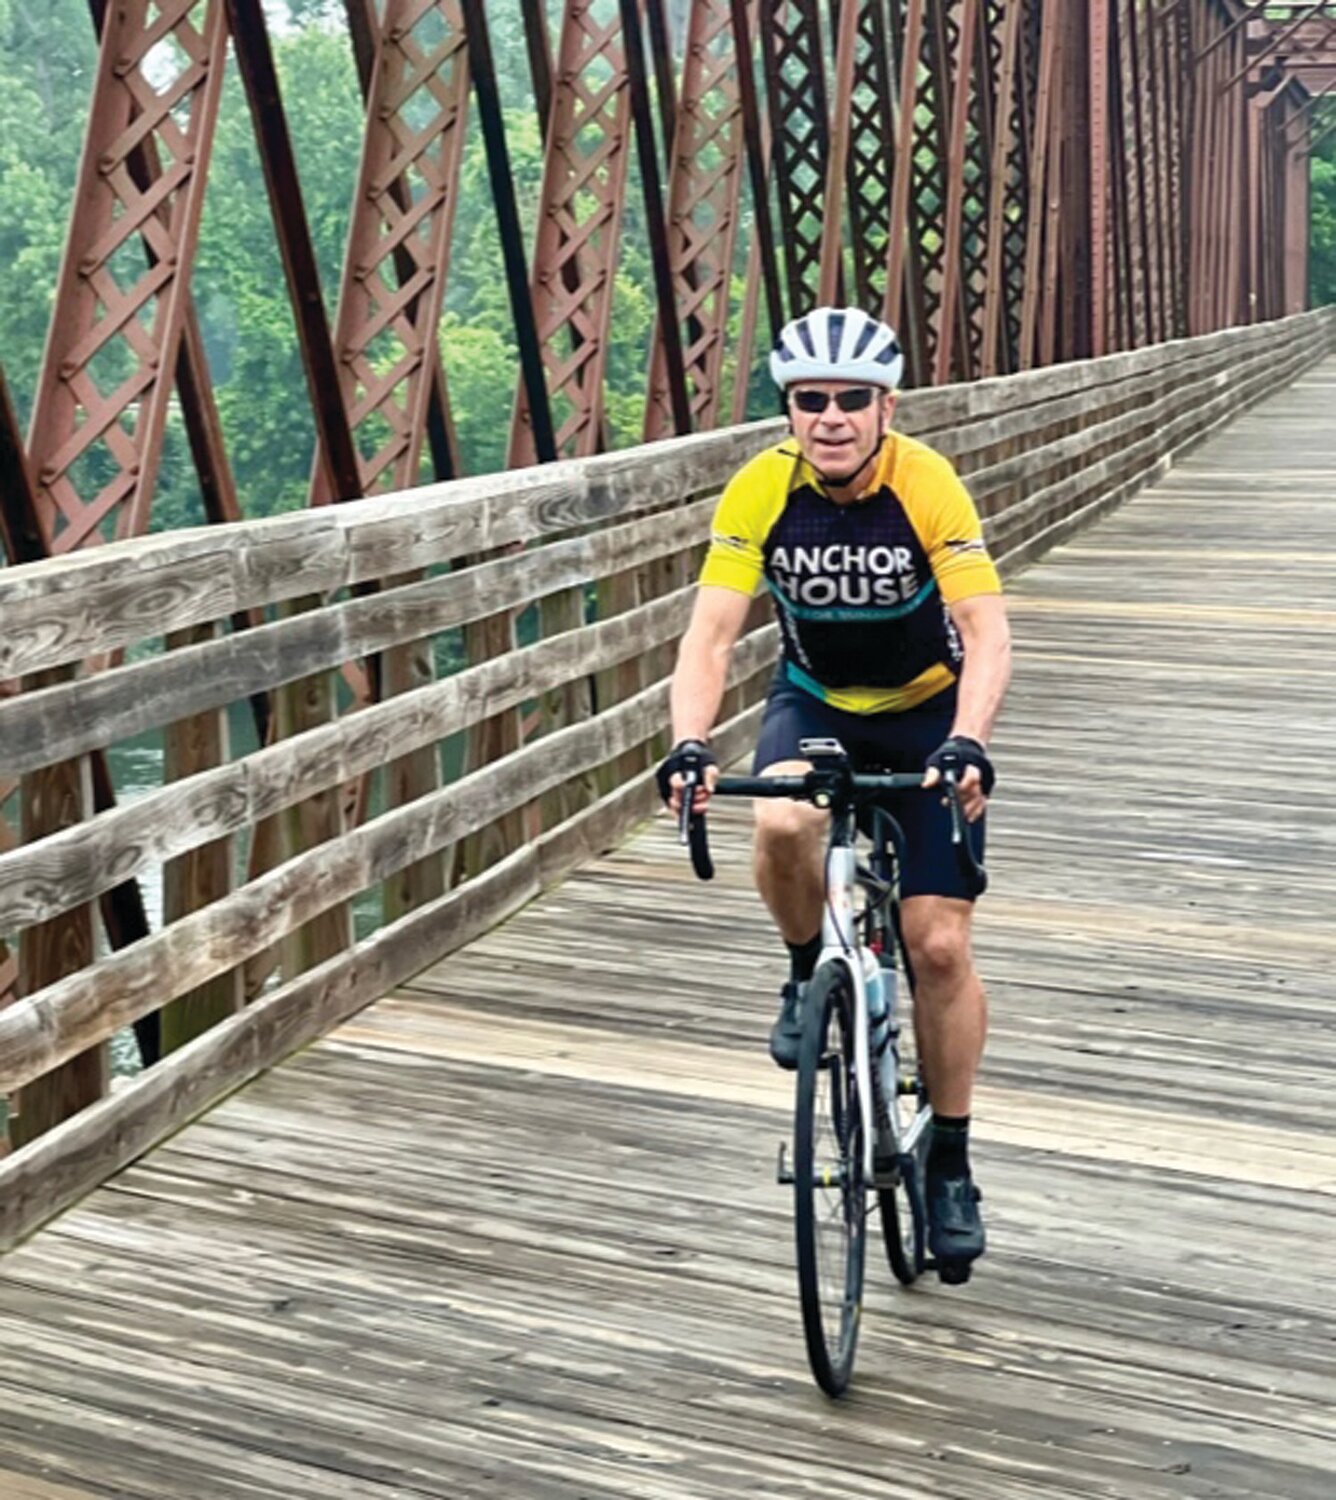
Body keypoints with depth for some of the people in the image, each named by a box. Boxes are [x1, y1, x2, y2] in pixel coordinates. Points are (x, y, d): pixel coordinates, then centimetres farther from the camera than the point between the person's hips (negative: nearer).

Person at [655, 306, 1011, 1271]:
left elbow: (987, 633, -32)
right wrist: (690, 743, -41)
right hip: (816, 703, 1)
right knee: (782, 825, -34)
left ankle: (952, 1161, 14)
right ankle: (810, 975, -2)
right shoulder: (761, 491, -19)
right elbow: (711, 633, -24)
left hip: (928, 713, -1)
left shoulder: (928, 486, -25)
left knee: (939, 945, -6)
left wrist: (967, 743, -49)